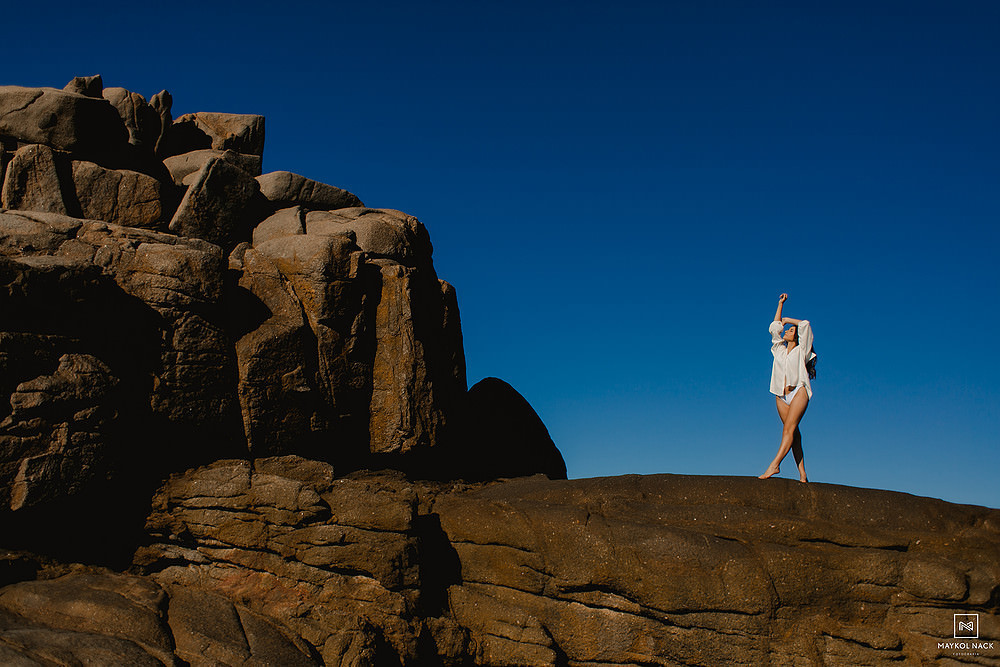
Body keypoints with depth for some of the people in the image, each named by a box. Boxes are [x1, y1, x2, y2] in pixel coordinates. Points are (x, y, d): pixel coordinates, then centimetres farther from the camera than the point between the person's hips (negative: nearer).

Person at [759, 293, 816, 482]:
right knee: (793, 431, -4)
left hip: (798, 390, -4)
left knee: (789, 427, -18)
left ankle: (775, 464, -33)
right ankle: (802, 473, -9)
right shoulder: (779, 350, 23)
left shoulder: (801, 350, 13)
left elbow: (805, 325, 7)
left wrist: (787, 320, 20)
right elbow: (774, 327, 24)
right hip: (781, 394, 4)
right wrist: (780, 303, 29)